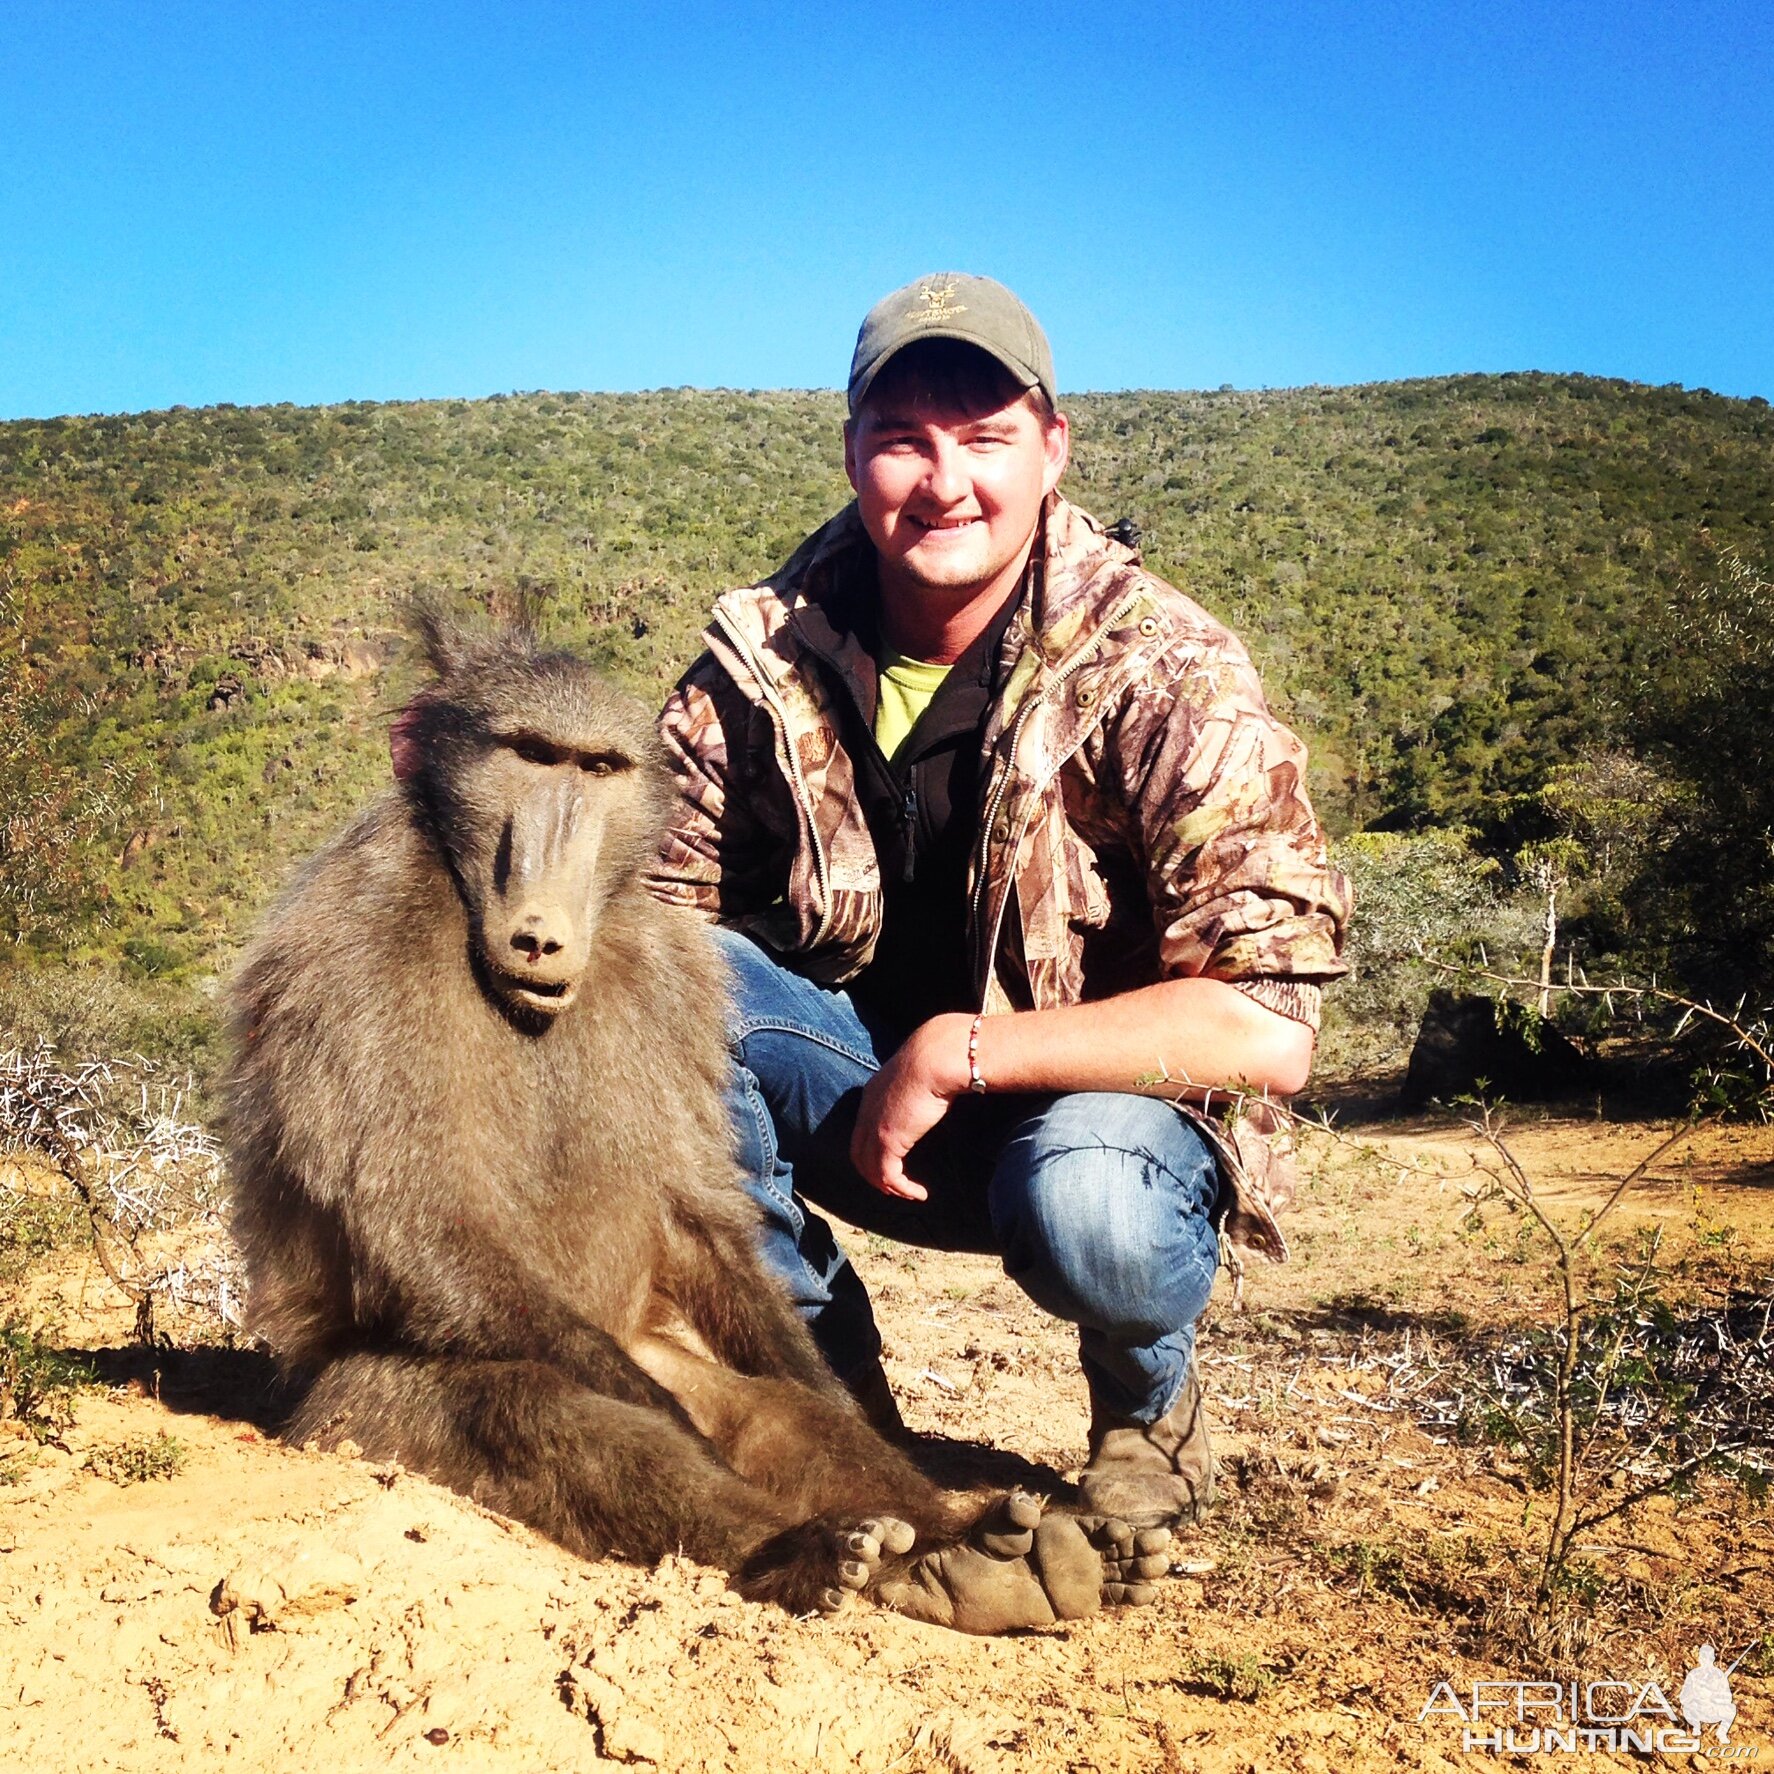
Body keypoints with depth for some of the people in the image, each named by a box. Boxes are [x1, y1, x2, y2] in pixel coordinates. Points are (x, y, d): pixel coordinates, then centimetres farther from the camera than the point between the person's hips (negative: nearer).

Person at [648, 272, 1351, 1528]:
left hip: (1101, 1098, -3)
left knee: (1088, 1206, -37)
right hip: (864, 1096, 4)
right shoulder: (769, 652, -9)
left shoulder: (1166, 673, -19)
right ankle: (820, 1365, -1)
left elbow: (1268, 1027, -25)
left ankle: (1149, 1397, 3)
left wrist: (960, 1052, -26)